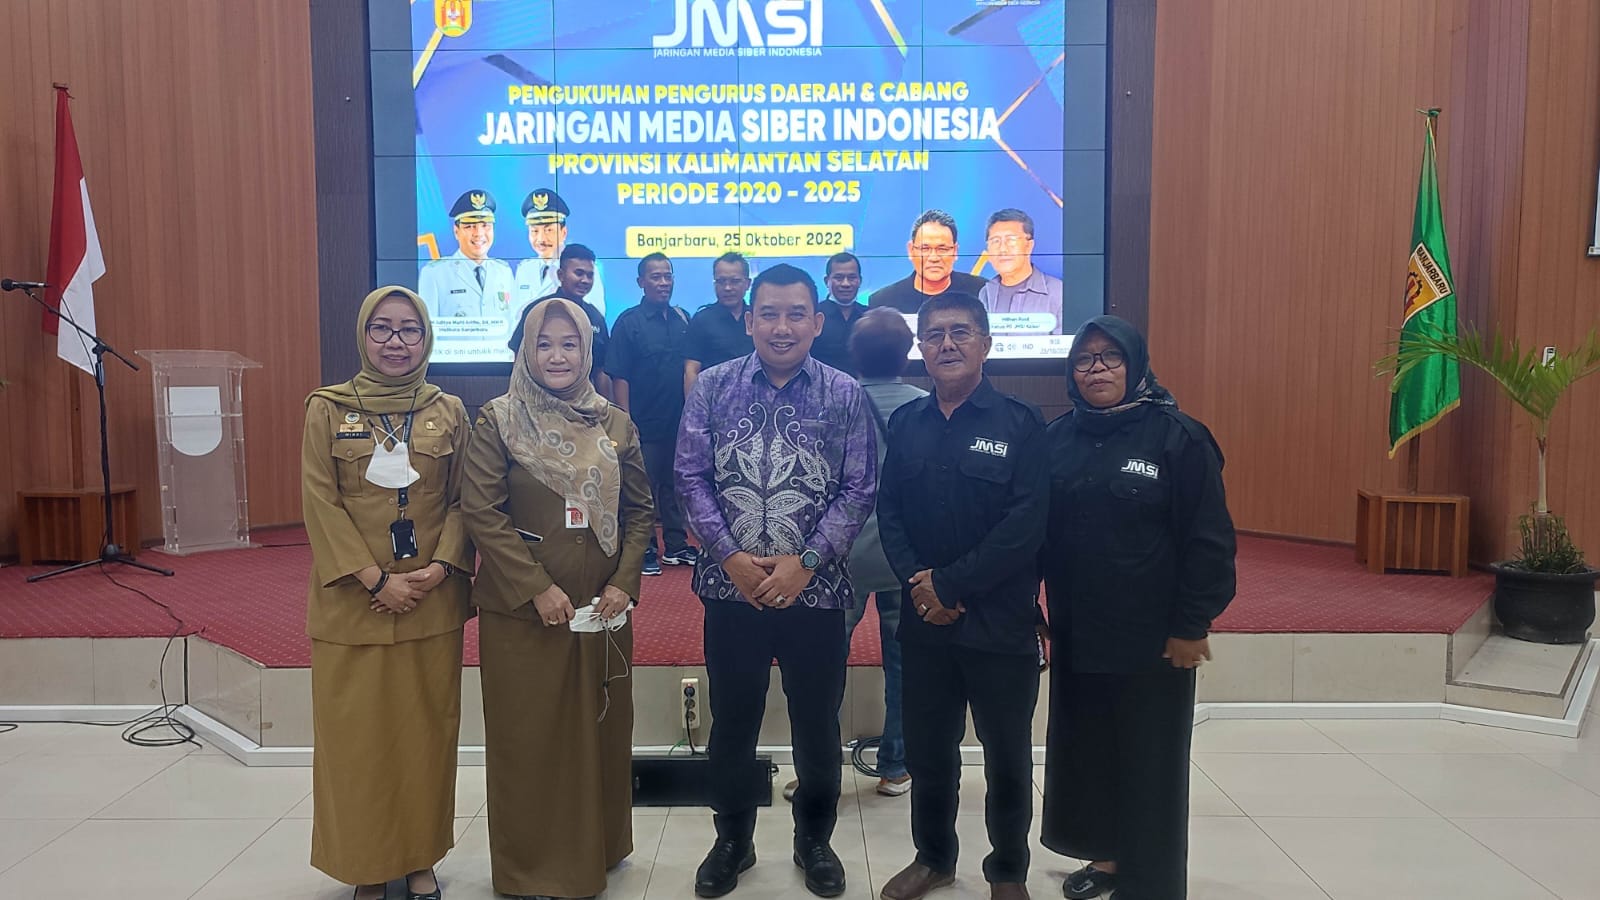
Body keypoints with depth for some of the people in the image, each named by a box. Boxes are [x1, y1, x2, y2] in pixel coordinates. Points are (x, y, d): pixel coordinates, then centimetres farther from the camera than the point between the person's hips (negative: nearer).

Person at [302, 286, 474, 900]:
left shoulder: (449, 411, 5)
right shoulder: (328, 409, 0)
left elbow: (463, 499, 5)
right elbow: (320, 502, -5)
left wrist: (441, 565, -11)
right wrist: (376, 578, -13)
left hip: (432, 601, 2)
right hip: (352, 602, -1)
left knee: (425, 729, 8)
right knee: (357, 734, 4)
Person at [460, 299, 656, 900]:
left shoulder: (615, 425, 5)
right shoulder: (498, 421, -4)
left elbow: (640, 510, 8)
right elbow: (481, 512, -9)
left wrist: (623, 582, -6)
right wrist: (536, 587, -16)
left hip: (602, 609, 3)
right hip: (520, 609, -3)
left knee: (599, 733, 12)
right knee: (527, 738, 6)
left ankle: (596, 852, 31)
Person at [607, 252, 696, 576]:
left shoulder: (682, 318, 7)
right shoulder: (629, 322, -7)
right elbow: (619, 377, -9)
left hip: (680, 421, 5)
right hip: (646, 424, -5)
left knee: (676, 484, 14)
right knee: (644, 488, 4)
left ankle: (676, 545, 25)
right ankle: (644, 550, 14)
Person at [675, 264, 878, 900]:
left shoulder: (845, 395, -2)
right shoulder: (713, 388, 0)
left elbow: (859, 490, -4)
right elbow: (691, 478, -1)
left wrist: (806, 561, -13)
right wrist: (729, 556, -11)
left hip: (815, 586, 0)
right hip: (731, 586, 1)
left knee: (817, 724, 12)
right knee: (731, 722, 12)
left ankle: (814, 841, 34)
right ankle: (732, 840, 34)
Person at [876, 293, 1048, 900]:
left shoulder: (1021, 423, -7)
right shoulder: (905, 423, 7)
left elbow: (1027, 524, -14)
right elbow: (889, 510, 4)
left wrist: (950, 585, -15)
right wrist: (917, 581, -12)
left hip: (1000, 621, -3)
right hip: (924, 619, 4)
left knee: (1007, 755, 11)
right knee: (927, 750, 15)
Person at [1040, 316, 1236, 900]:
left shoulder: (1178, 438, -10)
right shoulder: (1058, 439, 4)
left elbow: (1208, 541, -10)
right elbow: (1038, 531, 8)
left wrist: (1192, 625, -12)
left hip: (1153, 639, -4)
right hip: (1077, 635, 5)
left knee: (1148, 762, 7)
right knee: (1085, 753, 15)